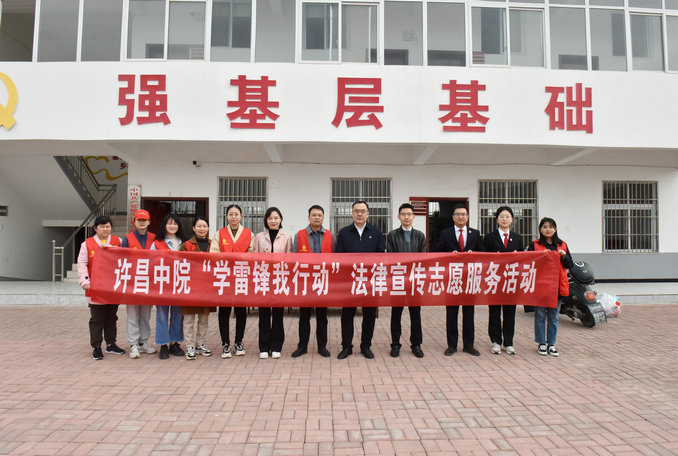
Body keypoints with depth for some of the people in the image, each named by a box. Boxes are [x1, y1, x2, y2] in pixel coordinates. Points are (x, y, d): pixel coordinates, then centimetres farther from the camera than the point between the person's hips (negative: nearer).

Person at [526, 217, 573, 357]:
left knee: (554, 316, 8)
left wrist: (564, 256, -8)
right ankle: (541, 343, 14)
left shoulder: (562, 245, 11)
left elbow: (570, 265, 10)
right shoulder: (534, 245, 2)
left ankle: (551, 344, 18)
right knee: (540, 315, 3)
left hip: (557, 286, 3)